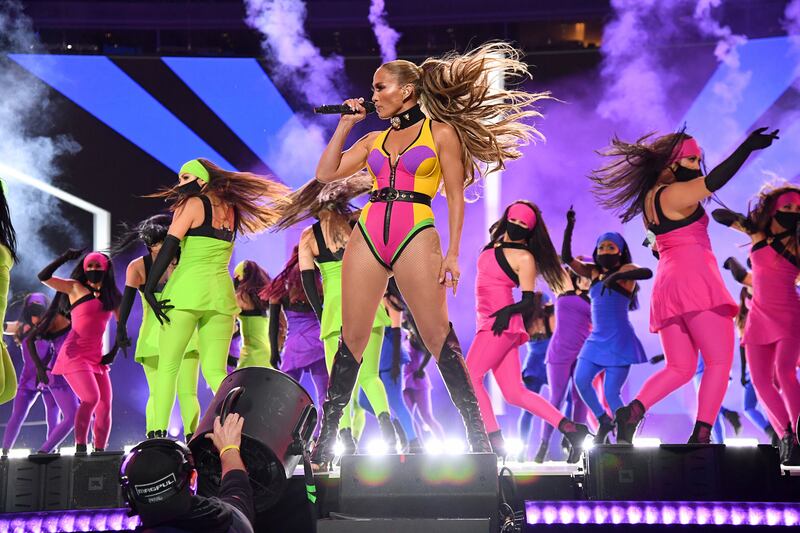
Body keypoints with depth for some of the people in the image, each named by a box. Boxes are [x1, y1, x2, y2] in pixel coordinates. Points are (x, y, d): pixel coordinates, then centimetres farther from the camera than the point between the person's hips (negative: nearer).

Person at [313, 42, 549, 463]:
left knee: (439, 336, -8)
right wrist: (345, 124, 15)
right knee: (351, 338, 4)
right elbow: (326, 173, 15)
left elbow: (455, 196, 1)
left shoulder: (441, 132, 6)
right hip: (367, 238, 4)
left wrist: (452, 252, -8)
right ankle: (326, 434, 10)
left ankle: (477, 433, -1)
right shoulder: (374, 139, 19)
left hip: (416, 239, -4)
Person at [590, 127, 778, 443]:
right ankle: (701, 436, -15)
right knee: (720, 361, -5)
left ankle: (633, 411, -12)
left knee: (680, 368, 11)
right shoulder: (676, 194, -7)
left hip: (666, 287, 9)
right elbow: (714, 180, -23)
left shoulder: (650, 198, 19)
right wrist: (748, 146, -22)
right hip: (694, 279, -8)